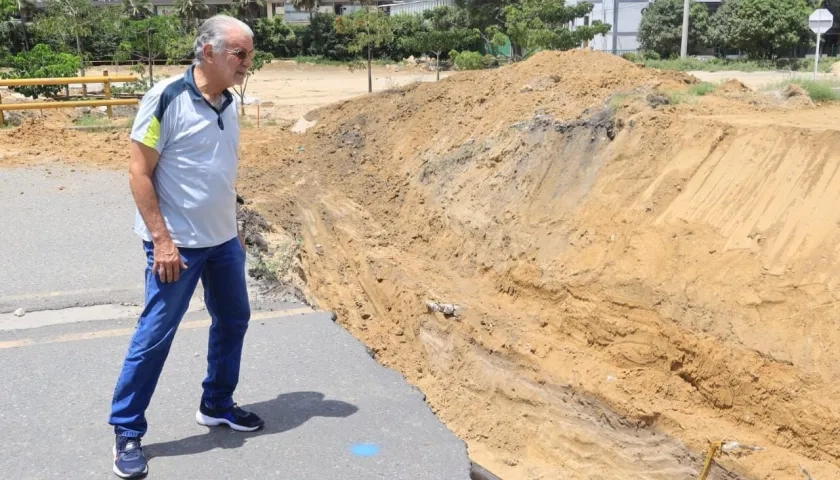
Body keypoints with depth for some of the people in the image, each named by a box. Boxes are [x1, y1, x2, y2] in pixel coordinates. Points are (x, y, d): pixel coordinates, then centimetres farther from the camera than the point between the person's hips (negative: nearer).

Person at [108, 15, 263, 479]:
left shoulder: (228, 105, 6)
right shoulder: (166, 98, -16)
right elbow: (139, 173, -16)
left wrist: (232, 230, 17)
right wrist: (162, 239, -19)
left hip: (223, 240, 8)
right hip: (177, 244, -8)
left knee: (233, 320, 16)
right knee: (154, 334, -1)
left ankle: (216, 405, 34)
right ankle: (126, 432, 15)